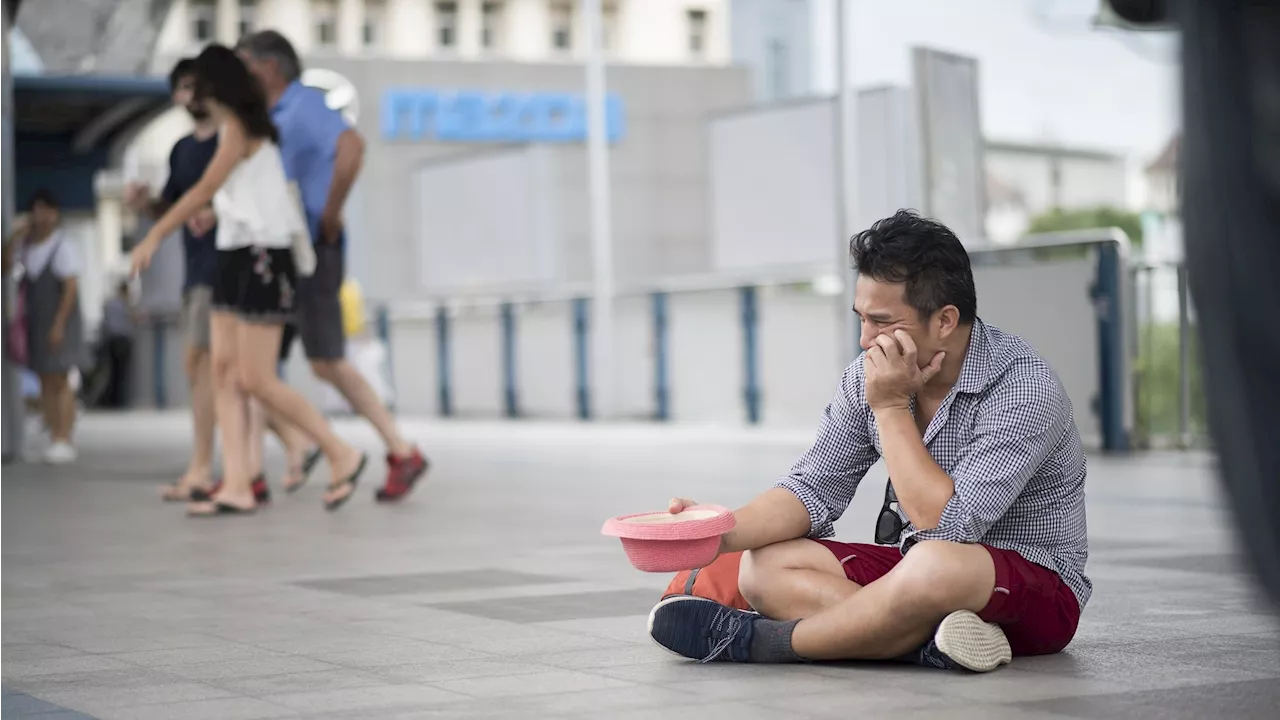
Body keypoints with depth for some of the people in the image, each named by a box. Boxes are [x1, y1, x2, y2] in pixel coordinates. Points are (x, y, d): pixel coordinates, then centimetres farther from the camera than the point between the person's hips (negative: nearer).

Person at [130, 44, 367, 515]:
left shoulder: (238, 129, -11)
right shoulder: (249, 128, 16)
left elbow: (204, 191, -14)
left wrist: (154, 237, -11)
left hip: (261, 258, -9)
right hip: (235, 256, 9)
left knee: (257, 380, -9)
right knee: (224, 373, 1)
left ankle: (342, 456, 2)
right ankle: (237, 487, -2)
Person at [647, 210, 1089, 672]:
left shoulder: (1023, 387, -22)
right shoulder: (872, 375, -1)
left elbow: (947, 525, -29)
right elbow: (813, 490, 1)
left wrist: (892, 408, -24)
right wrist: (721, 535, -16)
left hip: (1035, 588, -7)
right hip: (914, 572, 7)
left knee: (937, 567, -40)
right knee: (763, 566, -10)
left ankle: (746, 640, -21)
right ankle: (929, 642, -30)